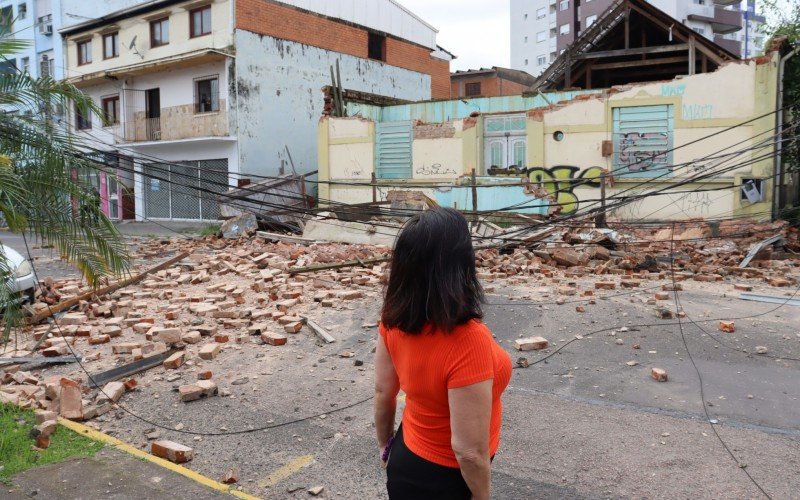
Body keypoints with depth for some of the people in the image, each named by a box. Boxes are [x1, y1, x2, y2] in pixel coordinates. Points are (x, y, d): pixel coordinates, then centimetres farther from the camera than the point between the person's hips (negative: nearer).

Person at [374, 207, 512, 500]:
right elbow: (468, 451, -28)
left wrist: (386, 446, 15)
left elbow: (383, 392, 0)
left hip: (406, 458, 6)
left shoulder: (394, 318, -15)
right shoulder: (468, 340, -36)